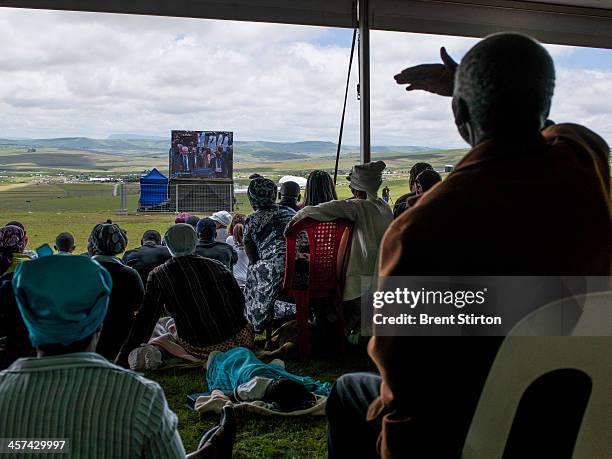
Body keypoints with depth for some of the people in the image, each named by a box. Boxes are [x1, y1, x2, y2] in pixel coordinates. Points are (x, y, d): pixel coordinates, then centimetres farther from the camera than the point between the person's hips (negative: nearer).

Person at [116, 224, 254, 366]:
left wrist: (123, 359, 2)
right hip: (240, 341, 1)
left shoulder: (159, 275, -4)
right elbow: (239, 302, 4)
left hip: (200, 351, 0)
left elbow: (145, 319, -5)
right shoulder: (216, 266, 1)